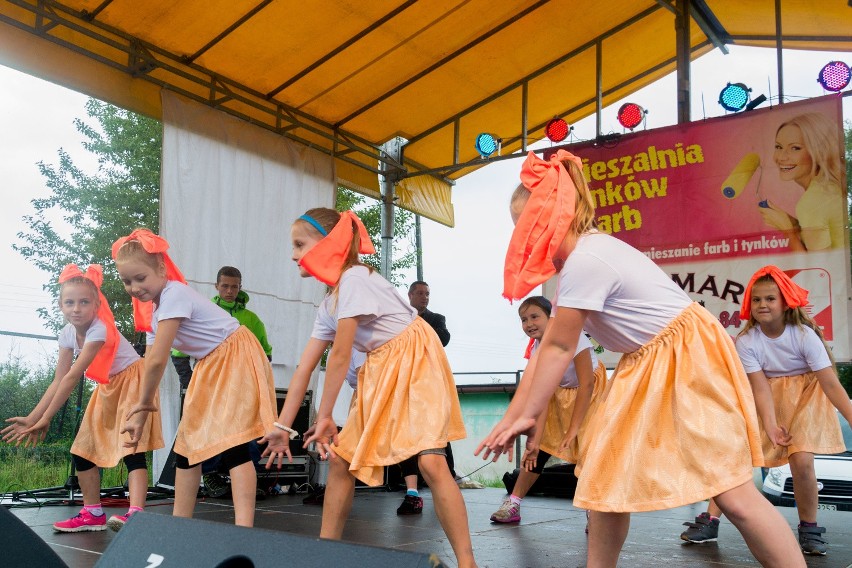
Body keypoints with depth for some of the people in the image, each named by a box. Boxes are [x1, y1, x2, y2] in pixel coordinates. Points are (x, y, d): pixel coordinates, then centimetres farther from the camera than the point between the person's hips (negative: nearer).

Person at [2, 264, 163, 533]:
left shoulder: (99, 330, -28)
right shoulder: (67, 334, -5)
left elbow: (73, 377, -30)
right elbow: (59, 381, -7)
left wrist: (45, 419, -30)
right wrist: (32, 418, -16)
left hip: (131, 382, -8)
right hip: (107, 388, 8)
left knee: (131, 449, -21)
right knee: (82, 449, 5)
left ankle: (135, 513, -31)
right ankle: (92, 513, 15)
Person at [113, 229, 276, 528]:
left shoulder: (174, 295, -22)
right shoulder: (153, 311, 8)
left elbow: (158, 360, -23)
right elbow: (150, 362, 7)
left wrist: (145, 402, -9)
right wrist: (139, 414, 1)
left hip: (237, 359, -10)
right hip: (211, 368, 10)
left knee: (231, 443, -20)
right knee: (187, 443, 10)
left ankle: (243, 528, -23)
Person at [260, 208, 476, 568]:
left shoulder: (354, 278, -19)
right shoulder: (328, 305, 9)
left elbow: (341, 356, -18)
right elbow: (305, 368, 8)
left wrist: (324, 417, -12)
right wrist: (282, 426, 6)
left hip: (416, 362, -9)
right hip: (380, 373, 9)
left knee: (430, 461, -21)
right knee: (339, 458, 4)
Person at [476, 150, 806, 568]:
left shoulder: (585, 262, -25)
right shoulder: (579, 259, 6)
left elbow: (559, 349, -17)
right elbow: (548, 347, 5)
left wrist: (529, 415, -4)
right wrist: (511, 418, 4)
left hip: (687, 359, -10)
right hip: (646, 367, 10)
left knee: (732, 492, -9)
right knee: (606, 480, 9)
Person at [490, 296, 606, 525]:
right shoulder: (537, 349, -12)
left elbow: (586, 384, -27)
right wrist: (535, 439, -23)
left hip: (591, 393, -5)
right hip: (562, 395, 5)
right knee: (541, 447, 0)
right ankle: (513, 504, 8)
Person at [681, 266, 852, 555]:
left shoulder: (804, 335, -21)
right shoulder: (746, 341, -16)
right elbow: (760, 387, -20)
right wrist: (771, 425, -34)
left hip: (805, 398, -2)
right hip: (767, 402, 2)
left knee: (801, 460, -20)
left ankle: (809, 528, 4)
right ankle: (711, 520, 0)